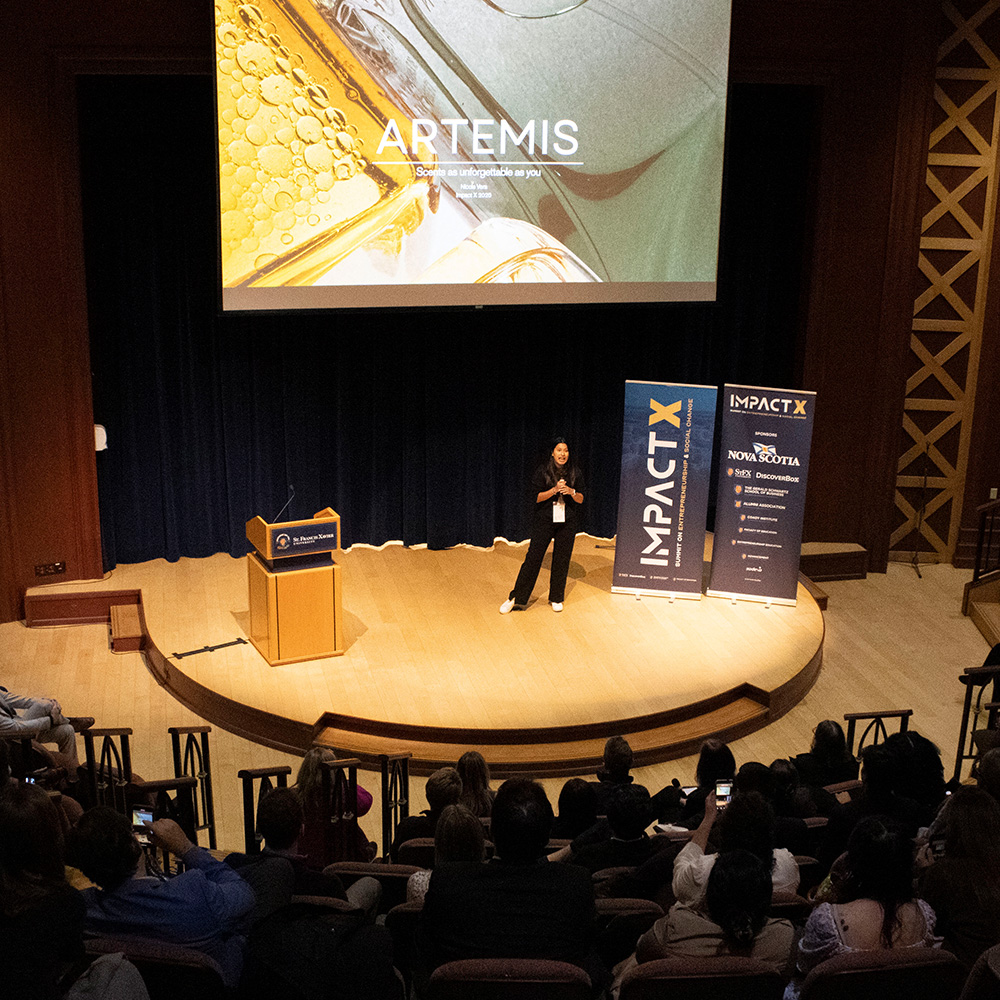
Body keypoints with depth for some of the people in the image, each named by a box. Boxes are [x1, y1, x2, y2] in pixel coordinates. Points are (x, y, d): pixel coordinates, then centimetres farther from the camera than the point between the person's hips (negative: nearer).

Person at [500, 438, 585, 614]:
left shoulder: (575, 472, 2)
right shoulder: (542, 472, -3)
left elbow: (581, 499, 4)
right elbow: (537, 497, -6)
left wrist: (571, 492, -16)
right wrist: (554, 490, -20)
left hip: (568, 522, 2)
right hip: (544, 520, -2)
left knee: (562, 560, 6)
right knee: (533, 557, -3)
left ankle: (556, 599, 22)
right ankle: (517, 598, 4)